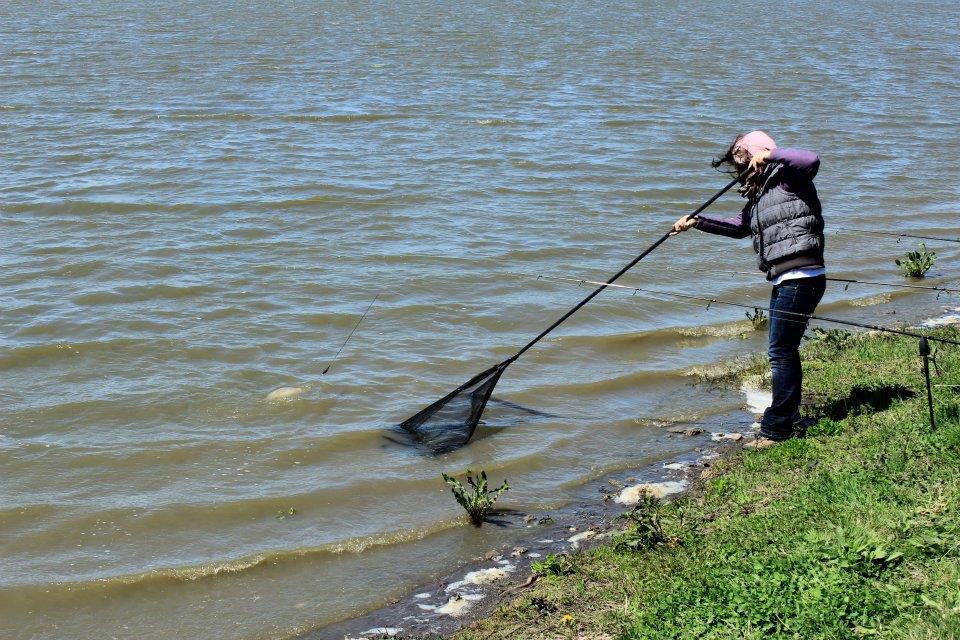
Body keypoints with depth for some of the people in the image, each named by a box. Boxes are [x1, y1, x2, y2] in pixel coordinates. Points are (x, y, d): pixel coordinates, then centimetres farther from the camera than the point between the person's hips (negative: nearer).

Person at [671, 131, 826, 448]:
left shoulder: (785, 178, -5)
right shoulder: (758, 197, 21)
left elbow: (811, 160, -25)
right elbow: (738, 227, 34)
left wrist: (770, 154, -21)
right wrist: (697, 222, 27)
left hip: (801, 277, -10)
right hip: (783, 280, 10)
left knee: (781, 351, -8)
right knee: (783, 351, 16)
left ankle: (777, 429, -4)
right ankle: (789, 421, 26)